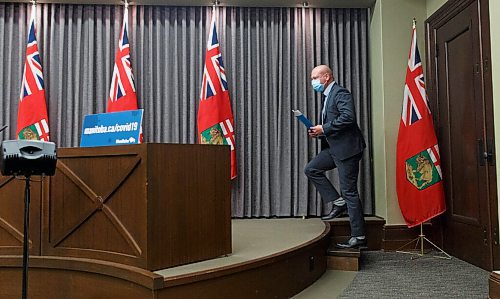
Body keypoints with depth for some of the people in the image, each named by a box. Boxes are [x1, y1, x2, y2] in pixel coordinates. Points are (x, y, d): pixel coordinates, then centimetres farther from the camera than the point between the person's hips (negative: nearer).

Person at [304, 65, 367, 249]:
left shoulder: (340, 93, -12)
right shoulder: (328, 97, 19)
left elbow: (348, 117, -26)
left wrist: (324, 129, -19)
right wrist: (319, 133, 6)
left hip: (347, 148, -10)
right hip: (335, 148, 10)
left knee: (349, 191, -5)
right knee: (311, 169, 5)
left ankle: (358, 237, 4)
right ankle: (338, 202, 10)